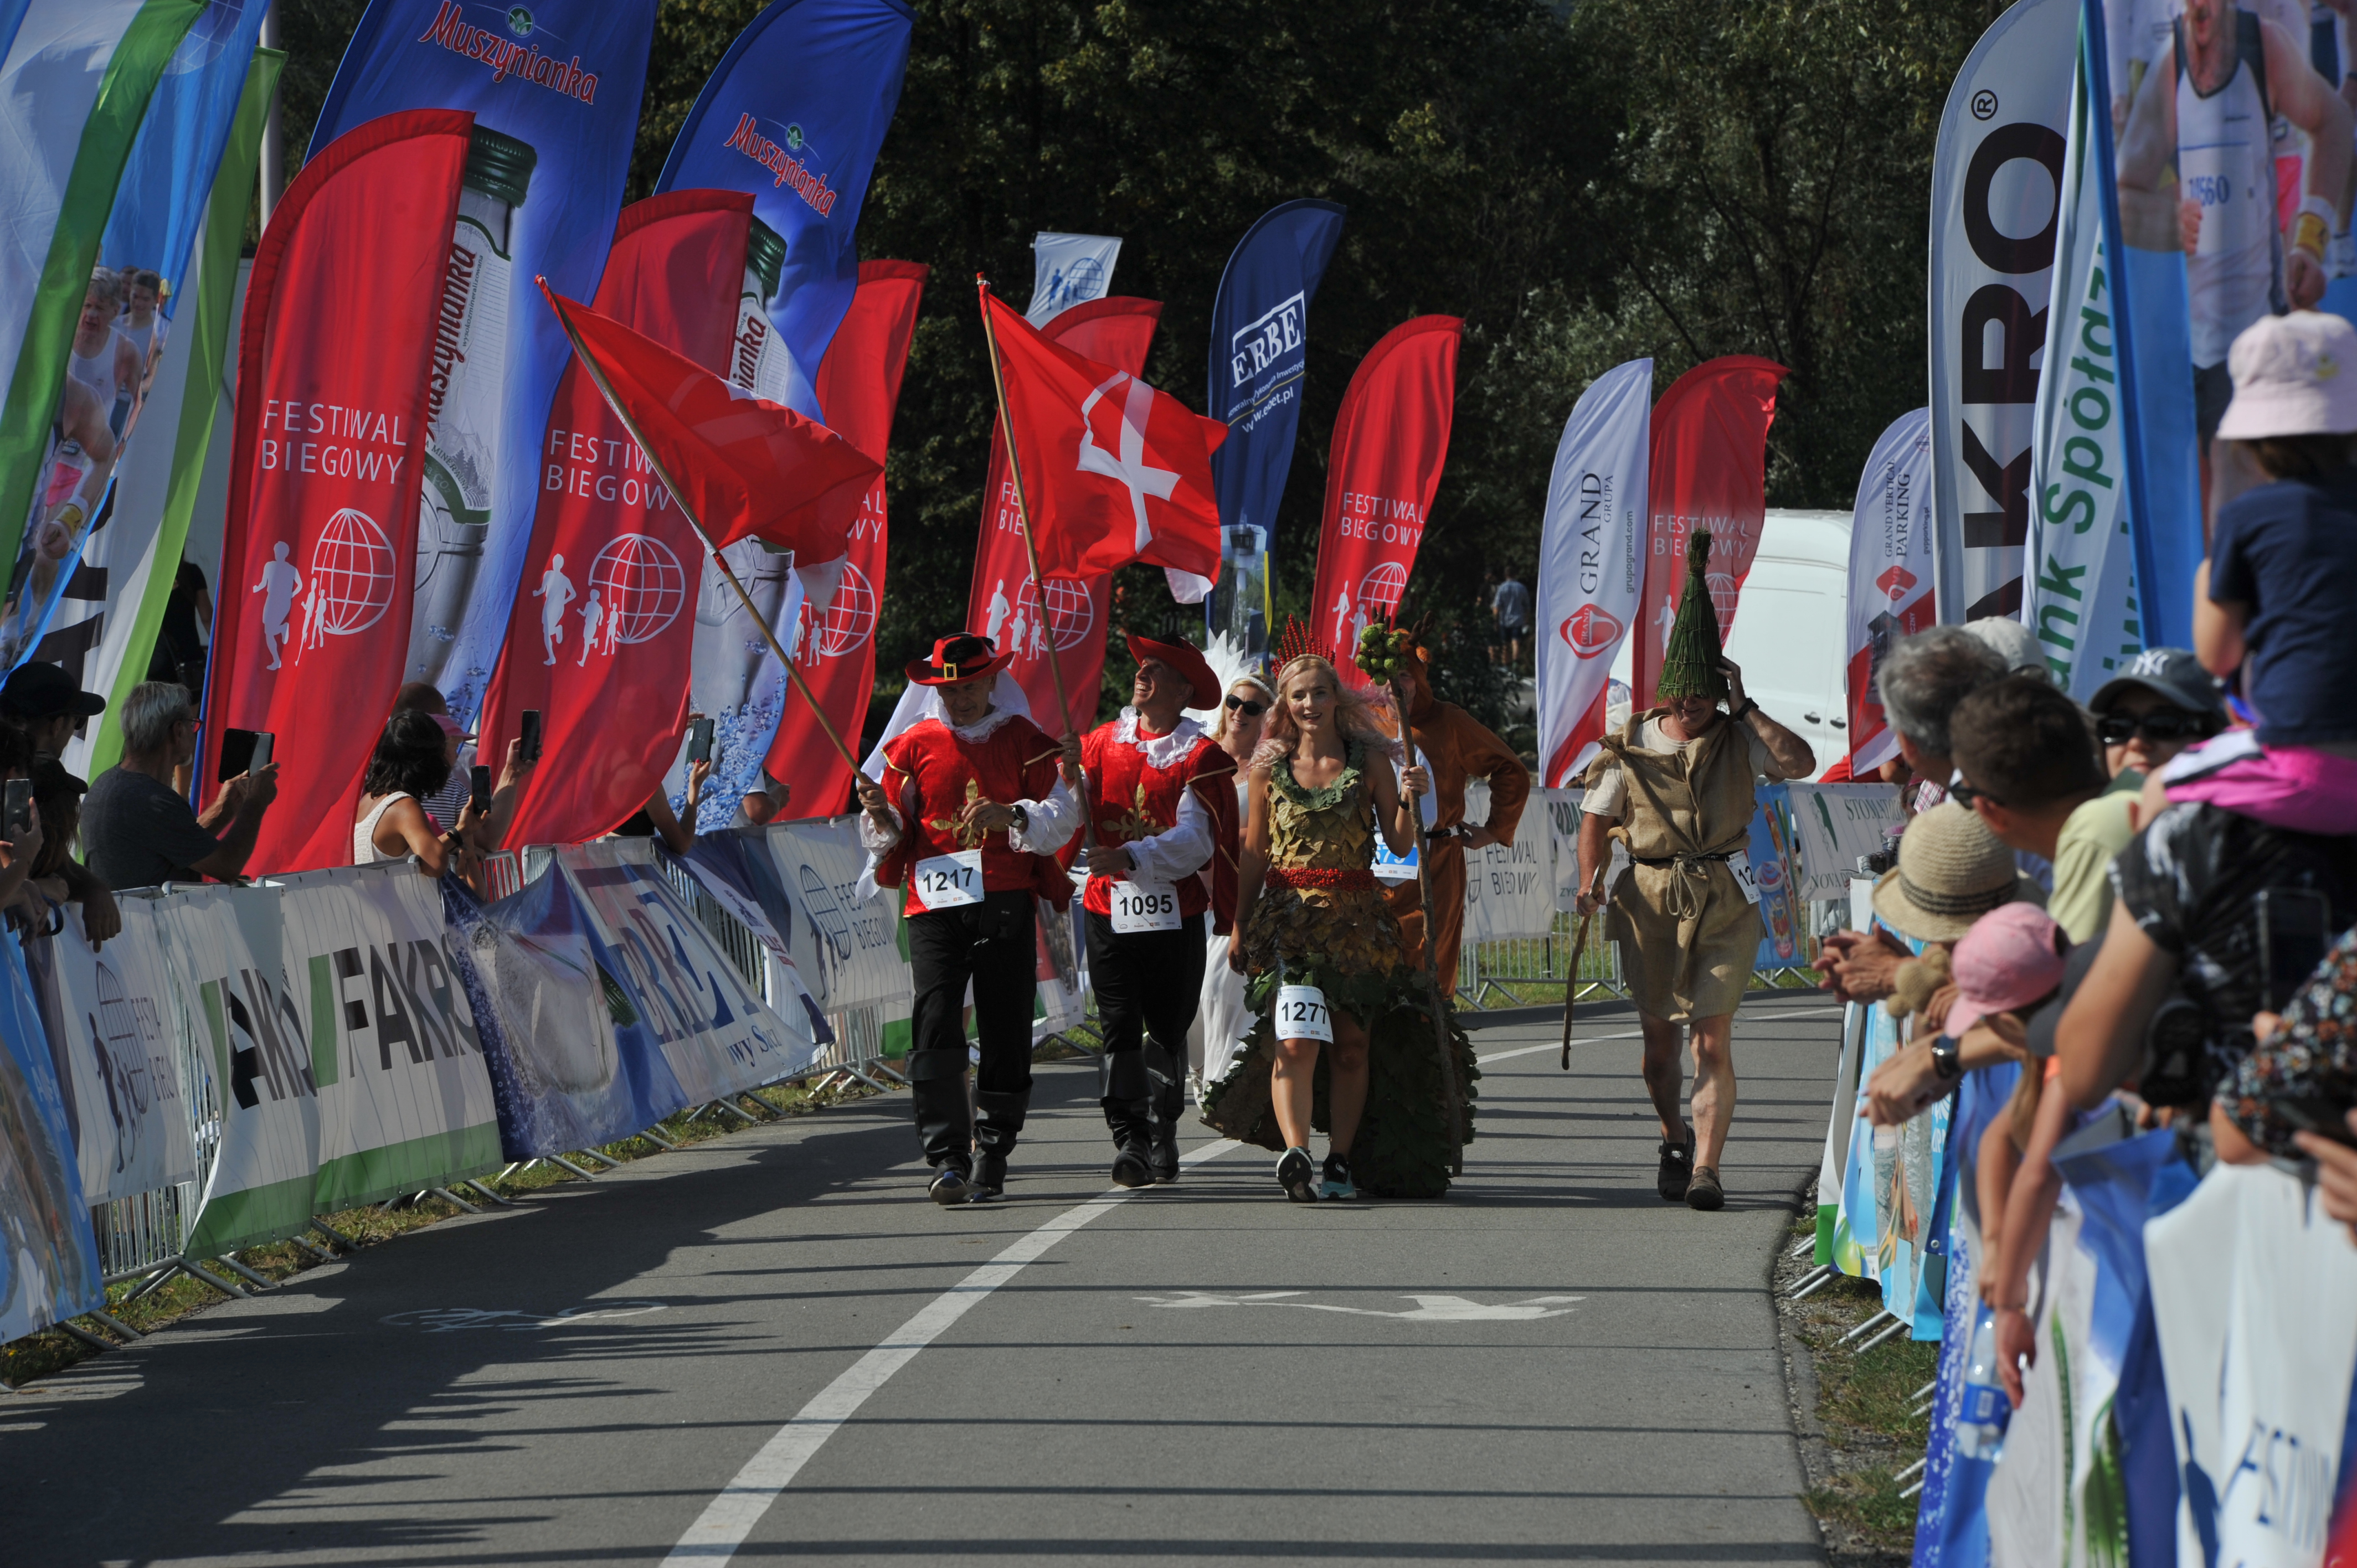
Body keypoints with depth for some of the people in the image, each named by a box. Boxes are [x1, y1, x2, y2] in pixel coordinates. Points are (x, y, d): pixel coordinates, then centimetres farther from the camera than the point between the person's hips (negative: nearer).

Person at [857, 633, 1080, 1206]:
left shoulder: (1024, 740, 9)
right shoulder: (913, 745, 11)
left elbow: (1062, 814, 2)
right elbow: (892, 836, 12)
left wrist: (1012, 817, -17)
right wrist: (881, 817, -12)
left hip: (1006, 901, 0)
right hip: (934, 903, 0)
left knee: (1005, 1031, 1)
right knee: (935, 1027, -13)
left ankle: (992, 1154, 14)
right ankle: (948, 1159, -15)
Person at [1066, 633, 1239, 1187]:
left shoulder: (1199, 755, -2)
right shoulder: (1104, 742, 9)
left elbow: (1193, 840, -12)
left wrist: (1130, 858, -25)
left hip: (1173, 909, -2)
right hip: (1109, 907, 2)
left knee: (1167, 1028, 6)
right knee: (1120, 1028, -7)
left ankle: (1163, 1137, 18)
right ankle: (1129, 1141, -9)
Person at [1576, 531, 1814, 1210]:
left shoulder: (1739, 741, 2)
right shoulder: (1629, 748, 2)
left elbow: (1800, 762, -13)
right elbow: (1596, 818, 7)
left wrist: (1745, 710, -11)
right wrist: (1590, 879, -9)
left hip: (1724, 904, -2)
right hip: (1650, 900, 2)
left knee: (1712, 1039, -11)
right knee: (1659, 1040, 12)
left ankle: (1705, 1168, -13)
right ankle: (1674, 1139, 37)